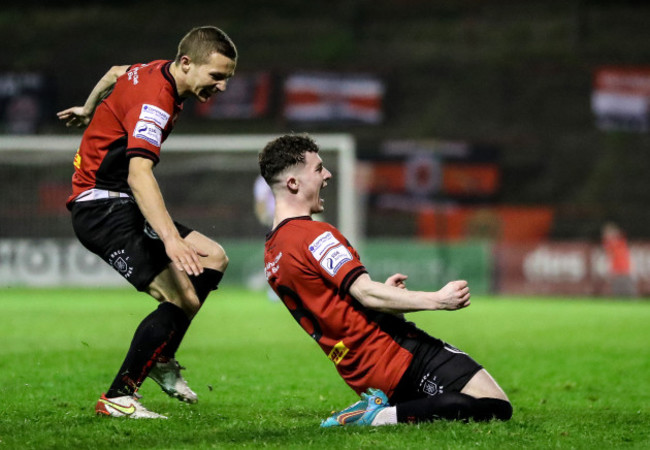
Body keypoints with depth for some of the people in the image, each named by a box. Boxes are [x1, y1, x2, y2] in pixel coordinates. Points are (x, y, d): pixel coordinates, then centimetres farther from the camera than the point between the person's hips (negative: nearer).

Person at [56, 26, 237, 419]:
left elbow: (115, 74, 29)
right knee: (182, 298, -19)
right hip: (102, 207, -11)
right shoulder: (154, 100, -25)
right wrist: (170, 238, -50)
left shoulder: (158, 72, 6)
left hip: (123, 205, 11)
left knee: (214, 258, 11)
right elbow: (139, 174, -39)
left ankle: (162, 359, 20)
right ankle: (116, 399, -10)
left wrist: (90, 111, 49)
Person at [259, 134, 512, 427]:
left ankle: (377, 409, 2)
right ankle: (385, 415, -17)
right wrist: (437, 300, -20)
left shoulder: (271, 254, 15)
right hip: (401, 356, -9)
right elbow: (366, 295, -20)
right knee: (497, 406, -12)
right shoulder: (313, 235, -14)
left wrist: (380, 291, 27)